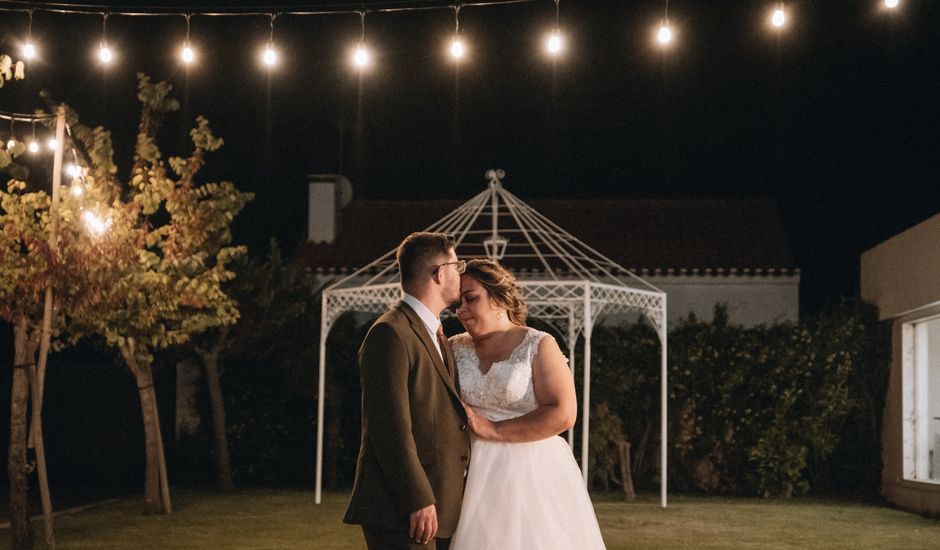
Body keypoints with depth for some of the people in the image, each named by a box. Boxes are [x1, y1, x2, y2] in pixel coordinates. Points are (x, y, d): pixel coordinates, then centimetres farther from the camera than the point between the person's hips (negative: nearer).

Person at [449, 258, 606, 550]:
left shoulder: (539, 346, -4)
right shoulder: (456, 348, 8)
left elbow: (562, 415, -14)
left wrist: (494, 430, -13)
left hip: (533, 474, -3)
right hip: (478, 474, 3)